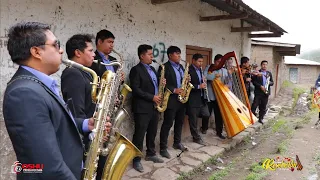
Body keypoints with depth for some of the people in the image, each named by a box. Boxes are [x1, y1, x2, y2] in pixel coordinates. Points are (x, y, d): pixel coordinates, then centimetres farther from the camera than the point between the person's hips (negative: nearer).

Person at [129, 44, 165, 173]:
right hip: (142, 108, -8)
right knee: (139, 134, 0)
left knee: (152, 132, 16)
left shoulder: (152, 69, 16)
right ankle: (136, 160, 11)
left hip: (154, 106, 8)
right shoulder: (136, 70, -10)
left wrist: (161, 84, 1)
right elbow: (135, 89, -18)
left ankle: (150, 154, 32)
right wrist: (152, 97, -18)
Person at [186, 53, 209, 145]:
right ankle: (196, 137, 16)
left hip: (202, 97, 8)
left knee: (206, 115, 6)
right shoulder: (188, 70, -14)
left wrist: (204, 82, 1)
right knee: (193, 119, 4)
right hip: (193, 99, -8)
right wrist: (199, 86, -21)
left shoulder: (200, 70, 14)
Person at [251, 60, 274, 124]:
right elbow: (254, 81, -7)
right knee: (254, 105, -7)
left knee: (263, 107, 8)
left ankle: (261, 118, 18)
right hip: (258, 92, -4)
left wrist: (269, 82, -11)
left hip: (266, 92, 4)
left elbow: (272, 82, 12)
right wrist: (260, 86, -17)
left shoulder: (269, 73, 12)